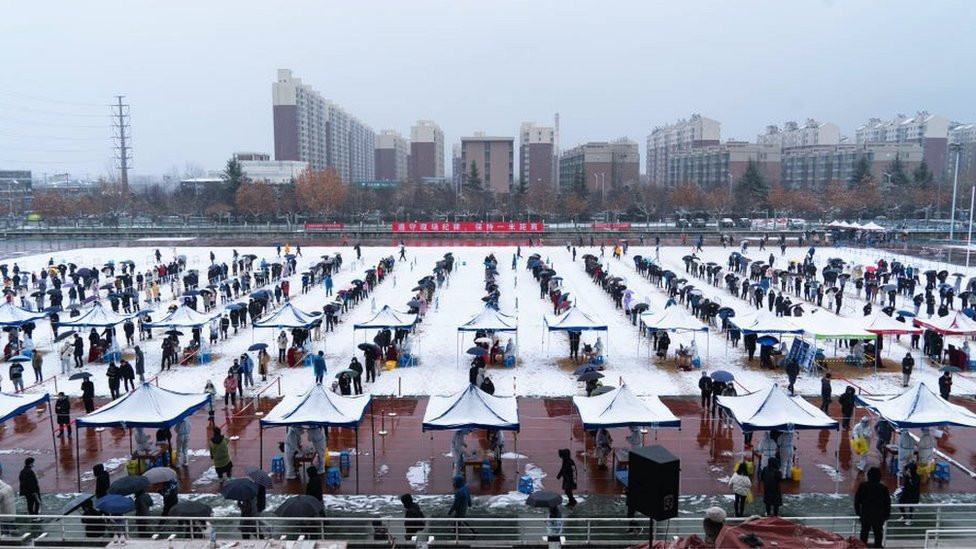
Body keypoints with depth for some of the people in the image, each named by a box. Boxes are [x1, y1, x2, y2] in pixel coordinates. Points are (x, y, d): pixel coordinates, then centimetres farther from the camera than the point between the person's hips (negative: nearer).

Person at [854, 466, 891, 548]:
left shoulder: (862, 486, -8)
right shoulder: (883, 488, -10)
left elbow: (857, 500, -3)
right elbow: (887, 503, -4)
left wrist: (857, 511, 9)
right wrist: (886, 515, 7)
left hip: (865, 514, 1)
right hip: (879, 516, -1)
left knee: (864, 531, 14)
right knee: (878, 532, 13)